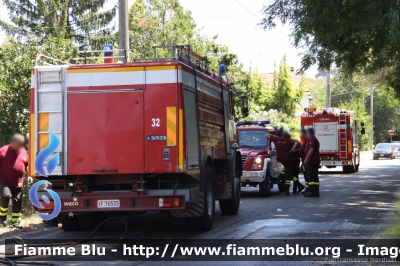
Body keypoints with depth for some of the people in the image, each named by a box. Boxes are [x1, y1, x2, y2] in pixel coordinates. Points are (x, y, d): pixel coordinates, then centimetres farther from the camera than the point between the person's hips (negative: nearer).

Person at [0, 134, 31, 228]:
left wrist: (29, 175, 6)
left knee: (17, 202, 5)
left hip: (18, 183, 5)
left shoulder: (24, 152, 8)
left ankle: (15, 221, 18)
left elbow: (27, 165, 19)